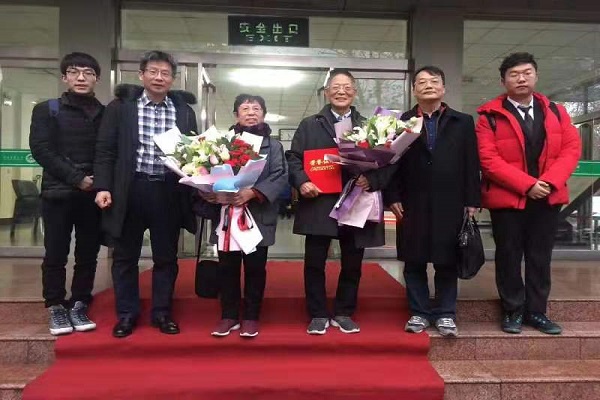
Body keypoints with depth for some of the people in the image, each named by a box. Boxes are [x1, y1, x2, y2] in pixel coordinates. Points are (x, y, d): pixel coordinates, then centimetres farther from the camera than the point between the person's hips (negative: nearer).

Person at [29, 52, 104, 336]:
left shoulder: (106, 113, 10)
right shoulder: (46, 110, 7)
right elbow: (40, 150, -3)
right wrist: (76, 179, -12)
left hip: (94, 194, 1)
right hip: (58, 193, -1)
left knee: (88, 255, 5)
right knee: (55, 254, 3)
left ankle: (79, 306, 17)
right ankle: (56, 308, 15)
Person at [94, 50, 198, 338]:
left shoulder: (184, 110, 7)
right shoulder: (121, 106, 2)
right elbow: (105, 149, 1)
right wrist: (103, 186, -7)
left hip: (169, 192, 1)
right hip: (129, 190, -1)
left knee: (166, 256, 10)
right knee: (125, 255, 9)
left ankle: (162, 312, 25)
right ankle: (126, 313, 24)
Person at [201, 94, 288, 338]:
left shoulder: (273, 146, 7)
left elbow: (280, 176, -6)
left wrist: (253, 192, -19)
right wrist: (206, 192, -15)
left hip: (259, 217, -1)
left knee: (255, 267, 5)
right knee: (227, 267, 8)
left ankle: (251, 316, 19)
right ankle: (229, 316, 22)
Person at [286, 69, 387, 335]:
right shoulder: (309, 125, 11)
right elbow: (293, 157, 5)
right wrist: (301, 182, -13)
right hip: (318, 203, -1)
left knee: (352, 263, 8)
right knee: (314, 262, 3)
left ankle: (344, 313, 25)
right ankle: (318, 315, 18)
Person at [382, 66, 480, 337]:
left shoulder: (463, 123, 8)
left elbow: (471, 164, 4)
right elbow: (392, 163, 3)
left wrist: (472, 200, -2)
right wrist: (393, 197, -6)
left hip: (449, 205, 0)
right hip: (413, 206, 0)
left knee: (447, 262, 6)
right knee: (414, 262, 7)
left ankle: (445, 314, 18)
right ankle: (419, 312, 19)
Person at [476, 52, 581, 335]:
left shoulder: (555, 111, 8)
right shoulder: (490, 116, -5)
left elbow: (572, 148, 2)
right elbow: (489, 160, -13)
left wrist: (550, 181, -14)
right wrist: (527, 184, -18)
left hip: (548, 198, 4)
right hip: (507, 198, -3)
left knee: (540, 258, 10)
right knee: (509, 258, 6)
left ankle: (536, 312, 22)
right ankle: (513, 311, 20)